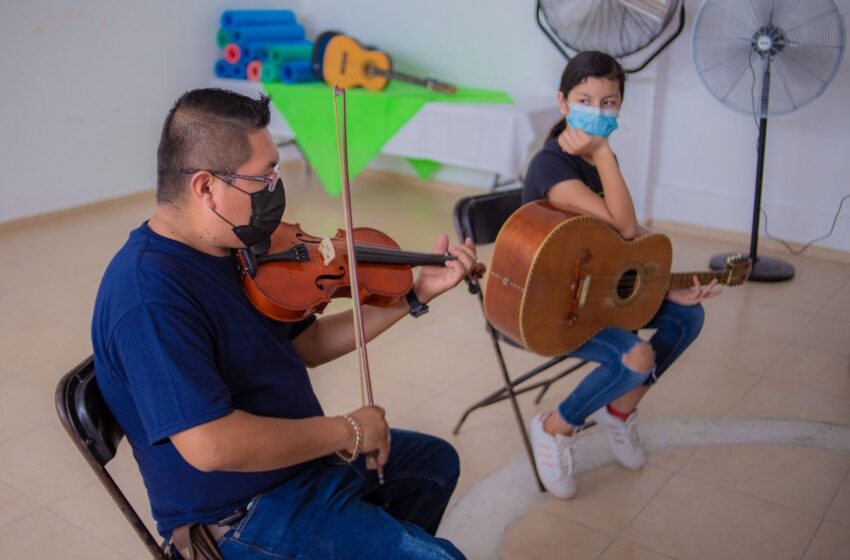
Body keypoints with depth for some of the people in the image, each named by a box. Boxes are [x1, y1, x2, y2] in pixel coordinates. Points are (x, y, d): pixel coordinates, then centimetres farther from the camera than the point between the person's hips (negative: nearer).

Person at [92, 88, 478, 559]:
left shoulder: (235, 252, 0)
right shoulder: (149, 294, -29)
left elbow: (306, 344, 8)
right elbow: (210, 444, -35)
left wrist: (416, 295, 3)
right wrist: (346, 432, -24)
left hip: (301, 457, 9)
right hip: (247, 515, -9)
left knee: (436, 460, 25)